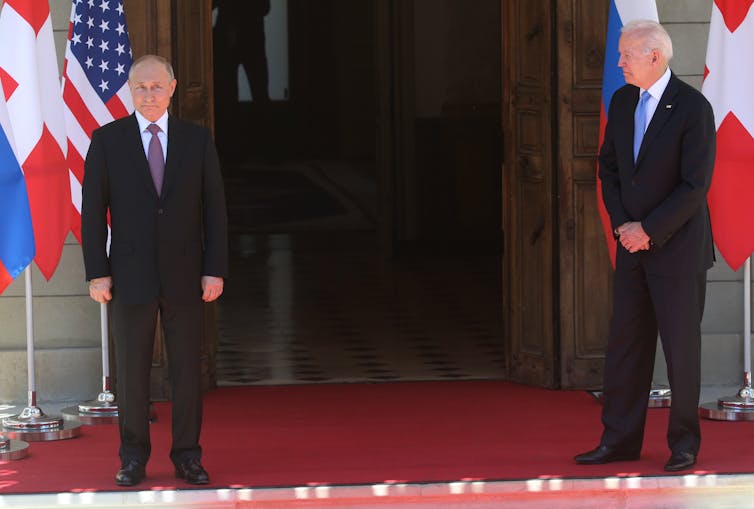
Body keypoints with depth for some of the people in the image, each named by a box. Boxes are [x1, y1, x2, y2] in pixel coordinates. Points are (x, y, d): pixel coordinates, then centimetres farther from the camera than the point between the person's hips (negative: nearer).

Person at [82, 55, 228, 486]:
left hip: (185, 274, 1)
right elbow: (93, 211, 1)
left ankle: (188, 456, 12)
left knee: (188, 368, 3)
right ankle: (133, 458, 12)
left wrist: (215, 270, -3)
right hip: (131, 274, -1)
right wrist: (97, 273, -5)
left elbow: (215, 209, 4)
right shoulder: (107, 140, 2)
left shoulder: (198, 140, 5)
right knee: (132, 370, 3)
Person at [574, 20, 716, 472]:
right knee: (625, 344, 7)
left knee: (682, 347, 1)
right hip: (633, 246, 6)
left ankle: (684, 445, 10)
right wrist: (621, 224, 0)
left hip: (676, 247, -6)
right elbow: (609, 166, 14)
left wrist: (648, 230, -14)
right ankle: (620, 440, 14)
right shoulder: (622, 102, 7)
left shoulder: (693, 108, -14)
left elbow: (695, 185, -16)